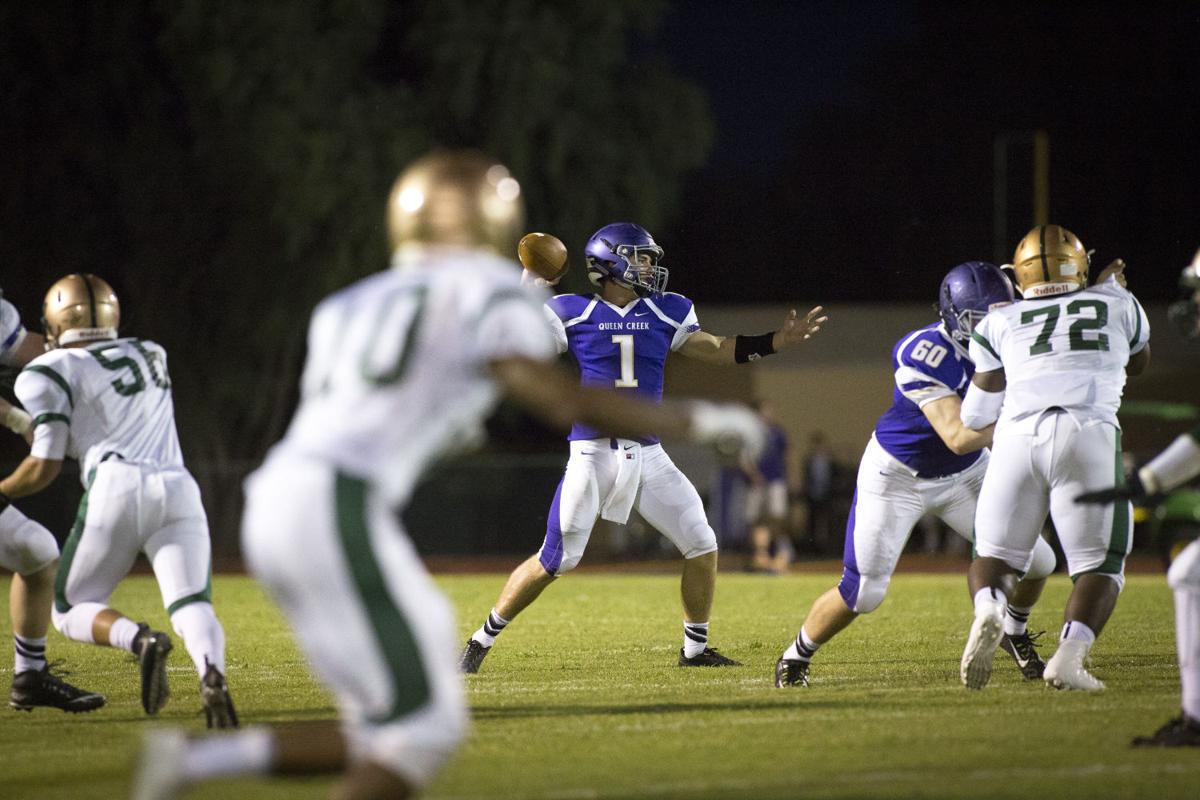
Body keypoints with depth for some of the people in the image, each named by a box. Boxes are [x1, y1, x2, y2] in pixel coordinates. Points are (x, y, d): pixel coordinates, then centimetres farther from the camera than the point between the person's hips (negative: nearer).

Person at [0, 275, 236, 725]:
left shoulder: (53, 372, 9)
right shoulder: (150, 355, 26)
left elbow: (43, 468, 4)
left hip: (116, 489, -4)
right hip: (177, 487, 4)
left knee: (70, 612, 11)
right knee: (192, 607, -7)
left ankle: (139, 641, -21)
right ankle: (212, 674, -41)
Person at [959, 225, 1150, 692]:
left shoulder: (1000, 324, 19)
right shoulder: (1116, 305, 20)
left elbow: (976, 417, 22)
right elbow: (1139, 361, 43)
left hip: (1017, 439, 1)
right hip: (1088, 435, -1)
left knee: (995, 556, 14)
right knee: (1099, 566, 9)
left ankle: (988, 612, -19)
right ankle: (1070, 656, -15)